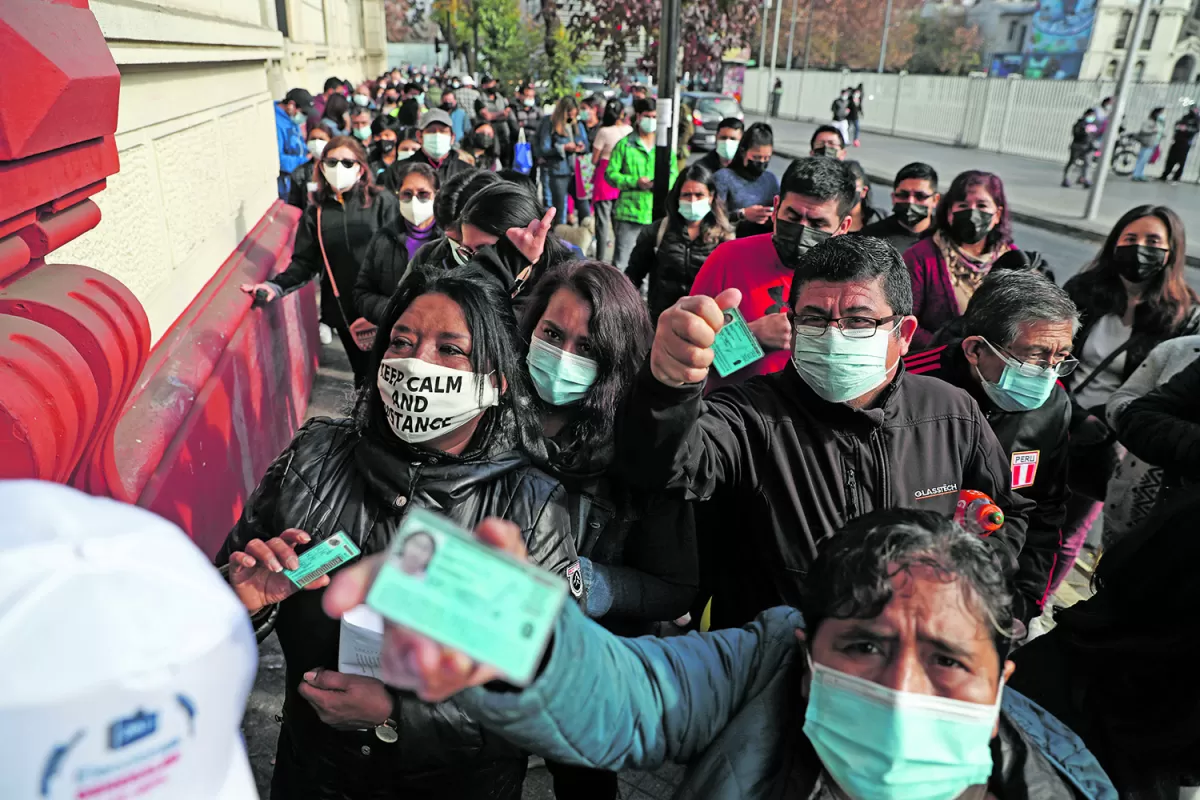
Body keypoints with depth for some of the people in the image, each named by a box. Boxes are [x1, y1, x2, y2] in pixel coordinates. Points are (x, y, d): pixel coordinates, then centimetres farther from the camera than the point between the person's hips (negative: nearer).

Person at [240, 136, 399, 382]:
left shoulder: (382, 202, -3)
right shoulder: (316, 212, 7)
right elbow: (304, 262, 7)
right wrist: (277, 286, -12)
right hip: (344, 309, 3)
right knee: (363, 371, 14)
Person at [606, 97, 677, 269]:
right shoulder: (625, 144, 4)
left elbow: (674, 173, 9)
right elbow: (610, 173, 0)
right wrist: (635, 182, -13)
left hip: (657, 213, 3)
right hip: (629, 211, -3)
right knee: (621, 262, -4)